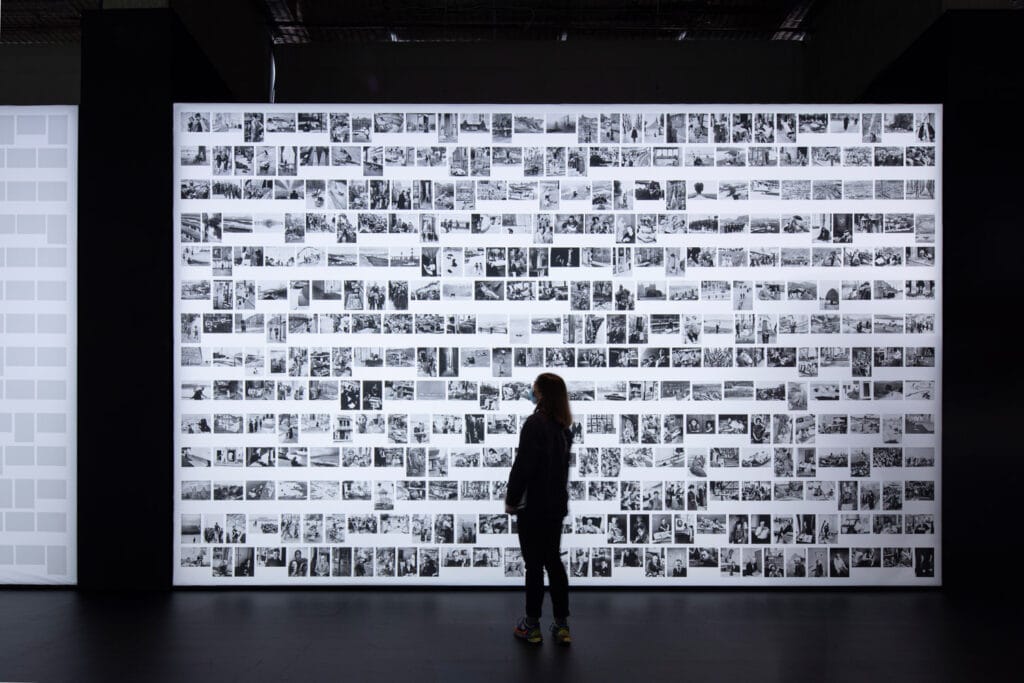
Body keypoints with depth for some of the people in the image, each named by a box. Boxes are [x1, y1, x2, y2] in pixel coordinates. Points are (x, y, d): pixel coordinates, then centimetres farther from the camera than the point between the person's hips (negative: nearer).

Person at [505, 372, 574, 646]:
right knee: (553, 561, 13)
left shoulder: (534, 424, -18)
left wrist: (512, 499, -8)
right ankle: (562, 625, 17)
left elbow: (523, 465, -19)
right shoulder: (562, 426, 6)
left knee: (534, 564, 3)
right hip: (556, 504, 7)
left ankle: (532, 625, 14)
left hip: (533, 507, -7)